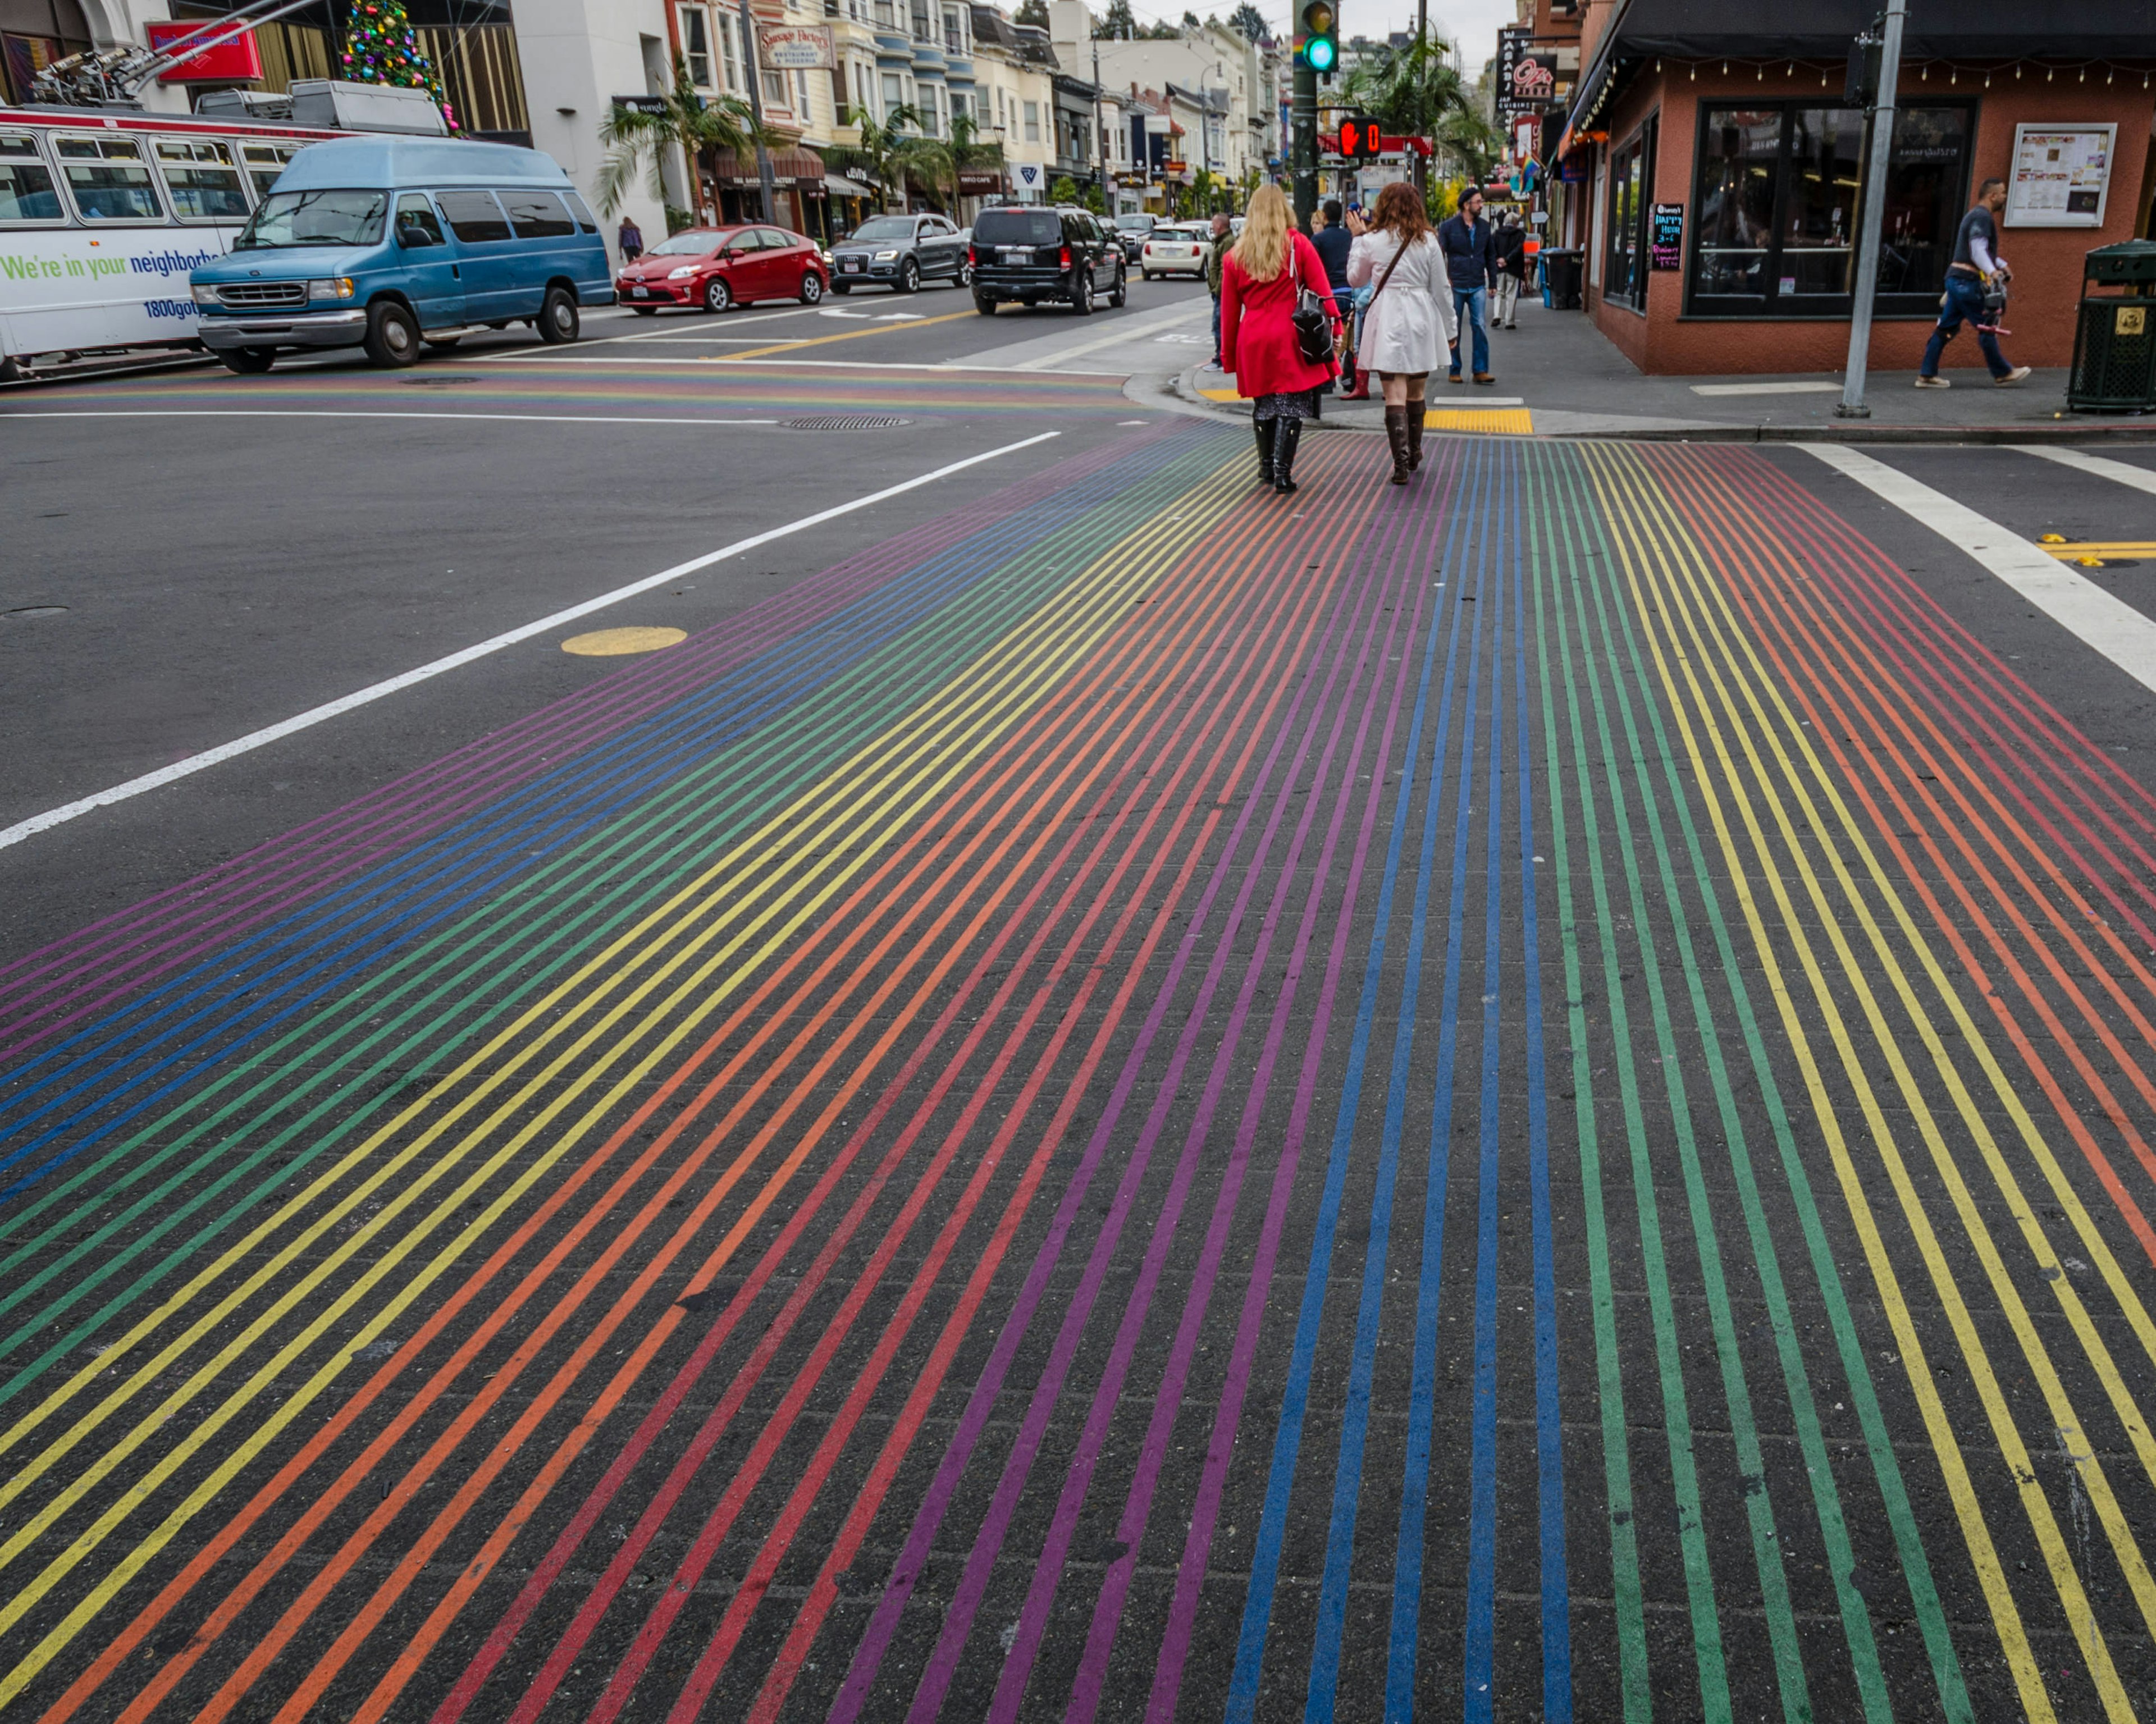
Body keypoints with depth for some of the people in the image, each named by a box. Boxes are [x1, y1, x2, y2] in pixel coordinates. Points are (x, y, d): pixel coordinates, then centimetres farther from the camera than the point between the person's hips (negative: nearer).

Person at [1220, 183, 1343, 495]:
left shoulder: (1235, 255, 5)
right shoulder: (1298, 245, -1)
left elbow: (1229, 310, 8)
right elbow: (1321, 292, -4)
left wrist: (1229, 354, 15)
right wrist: (1335, 329, 2)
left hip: (1253, 343, 3)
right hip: (1290, 340, -3)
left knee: (1263, 406, 17)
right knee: (1291, 405, 1)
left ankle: (1266, 468, 25)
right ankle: (1282, 472, -6)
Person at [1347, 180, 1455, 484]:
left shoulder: (1372, 242, -3)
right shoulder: (1428, 242, 1)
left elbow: (1355, 279, 13)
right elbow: (1441, 289, 5)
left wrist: (1358, 239, 23)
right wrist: (1450, 330, 14)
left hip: (1386, 324, -2)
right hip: (1420, 322, 2)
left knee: (1395, 395, -5)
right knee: (1416, 393, 17)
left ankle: (1401, 462, -14)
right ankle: (1414, 454, 32)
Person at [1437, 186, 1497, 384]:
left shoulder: (1484, 227, 10)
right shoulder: (1449, 227, -4)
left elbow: (1490, 255, 16)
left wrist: (1492, 281, 12)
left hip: (1477, 286, 3)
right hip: (1455, 286, -3)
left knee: (1481, 327, -5)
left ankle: (1481, 370, -1)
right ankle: (1455, 371, 15)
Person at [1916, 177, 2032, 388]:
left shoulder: (1977, 215, 23)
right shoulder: (1983, 217, -11)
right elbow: (1977, 250, -22)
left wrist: (2002, 265, 27)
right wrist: (1992, 271, -31)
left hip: (1956, 279, 10)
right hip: (1967, 281, -10)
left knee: (1947, 328, 8)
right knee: (1987, 328, -3)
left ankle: (1927, 375, 5)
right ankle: (2003, 374, 4)